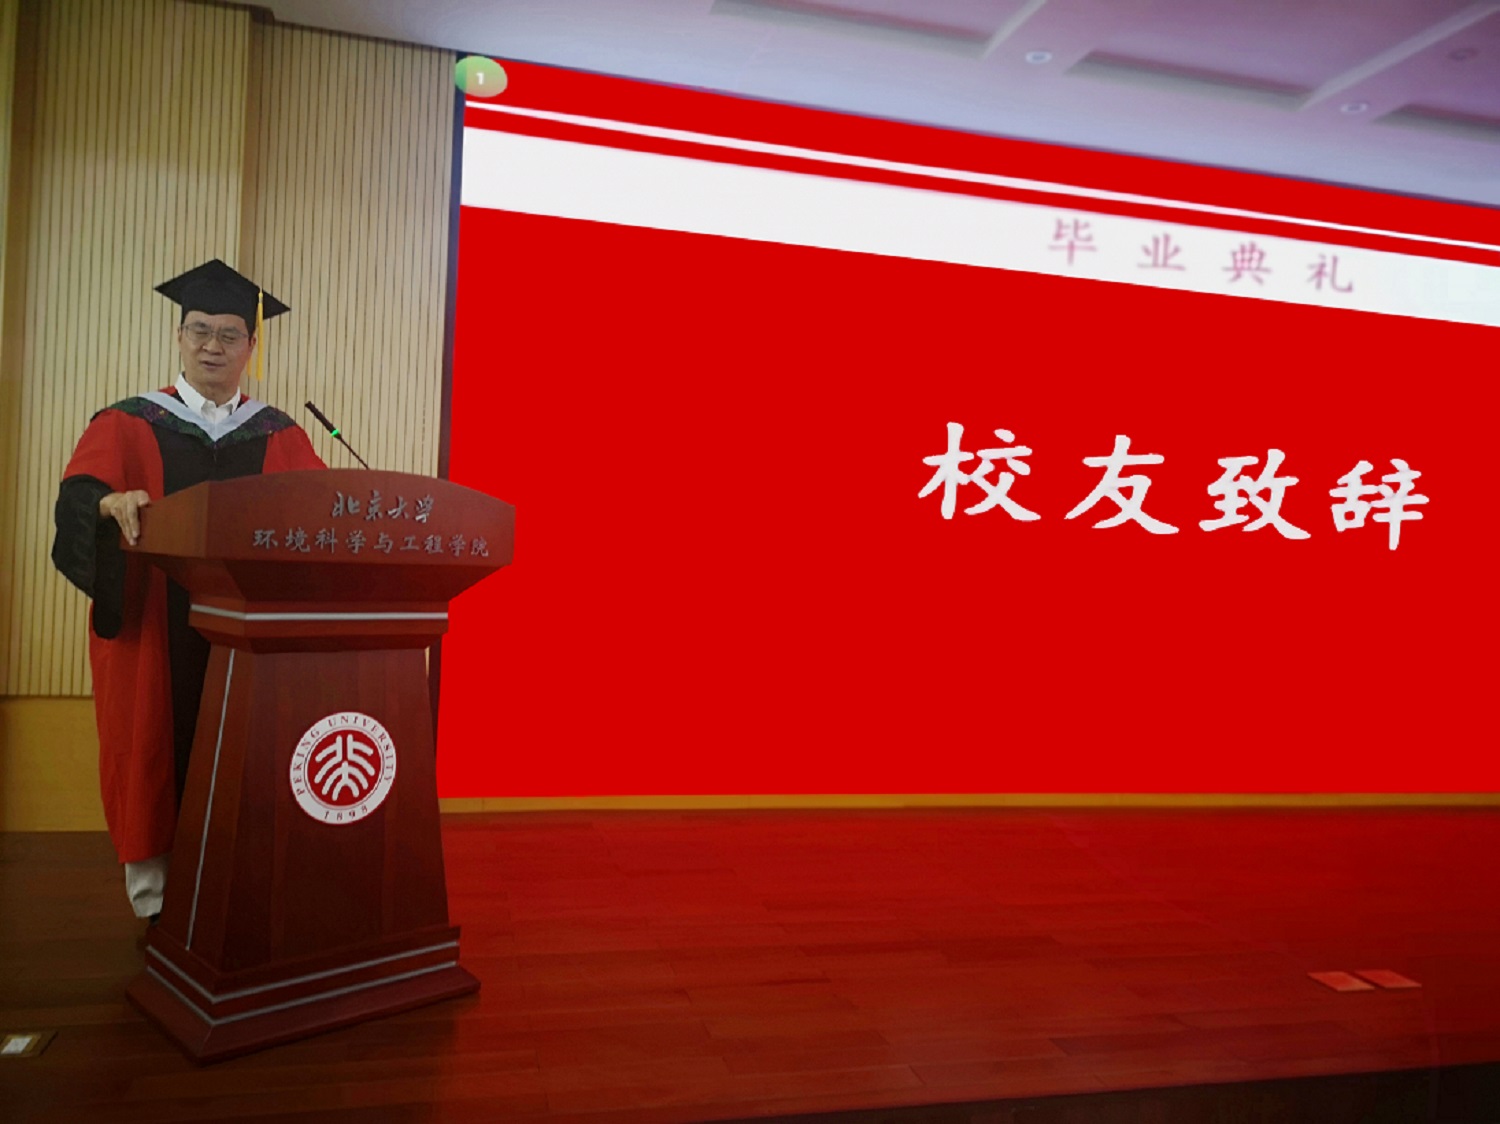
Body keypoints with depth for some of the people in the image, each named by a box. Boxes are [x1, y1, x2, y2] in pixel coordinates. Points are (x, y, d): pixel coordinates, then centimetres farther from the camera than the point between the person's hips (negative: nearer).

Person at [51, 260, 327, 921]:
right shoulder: (128, 426, 7)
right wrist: (114, 502, -31)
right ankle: (157, 901, 15)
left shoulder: (280, 438, 12)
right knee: (156, 751, 2)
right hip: (155, 628, -1)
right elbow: (77, 497, -8)